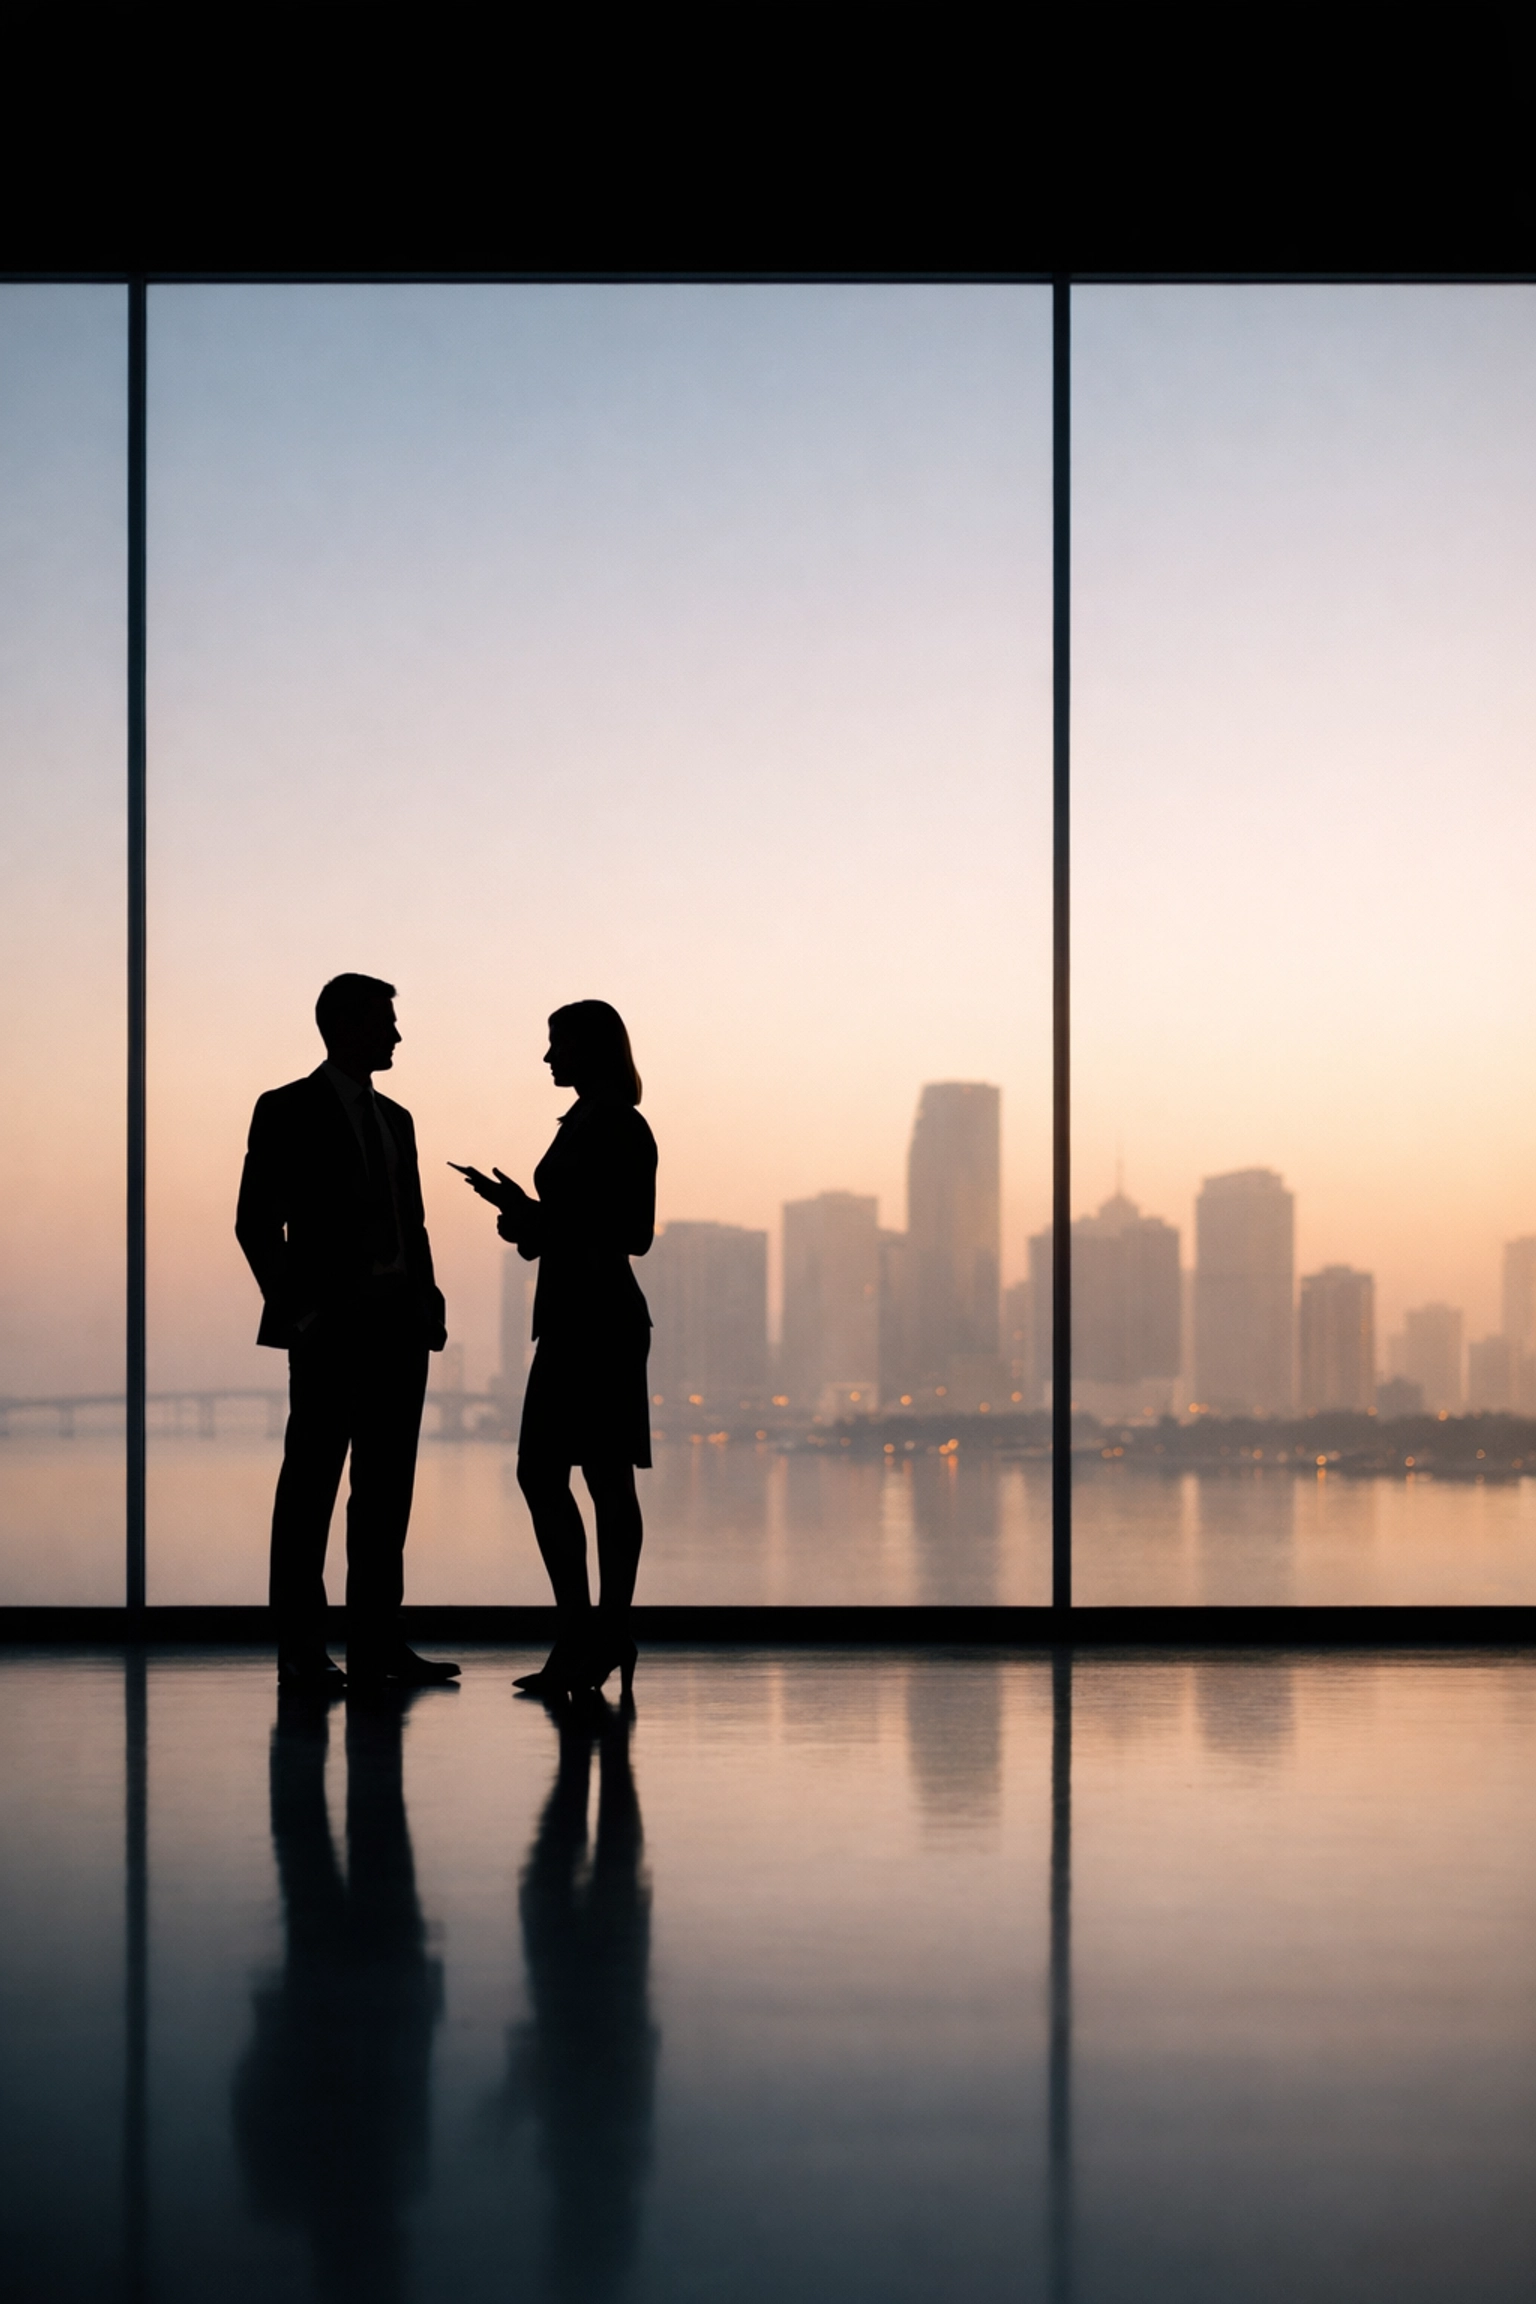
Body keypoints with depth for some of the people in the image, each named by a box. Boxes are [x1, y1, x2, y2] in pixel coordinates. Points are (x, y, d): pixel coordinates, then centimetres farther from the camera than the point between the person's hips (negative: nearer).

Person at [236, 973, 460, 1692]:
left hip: (398, 1327, 7)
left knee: (387, 1485, 7)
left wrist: (426, 1304, 8)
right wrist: (293, 1307, -11)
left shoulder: (395, 1118, 18)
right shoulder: (289, 1111, -1)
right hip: (331, 1328, -7)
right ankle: (301, 1650, -2)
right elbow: (257, 1222, -5)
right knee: (310, 1483, -4)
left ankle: (375, 1641, 11)